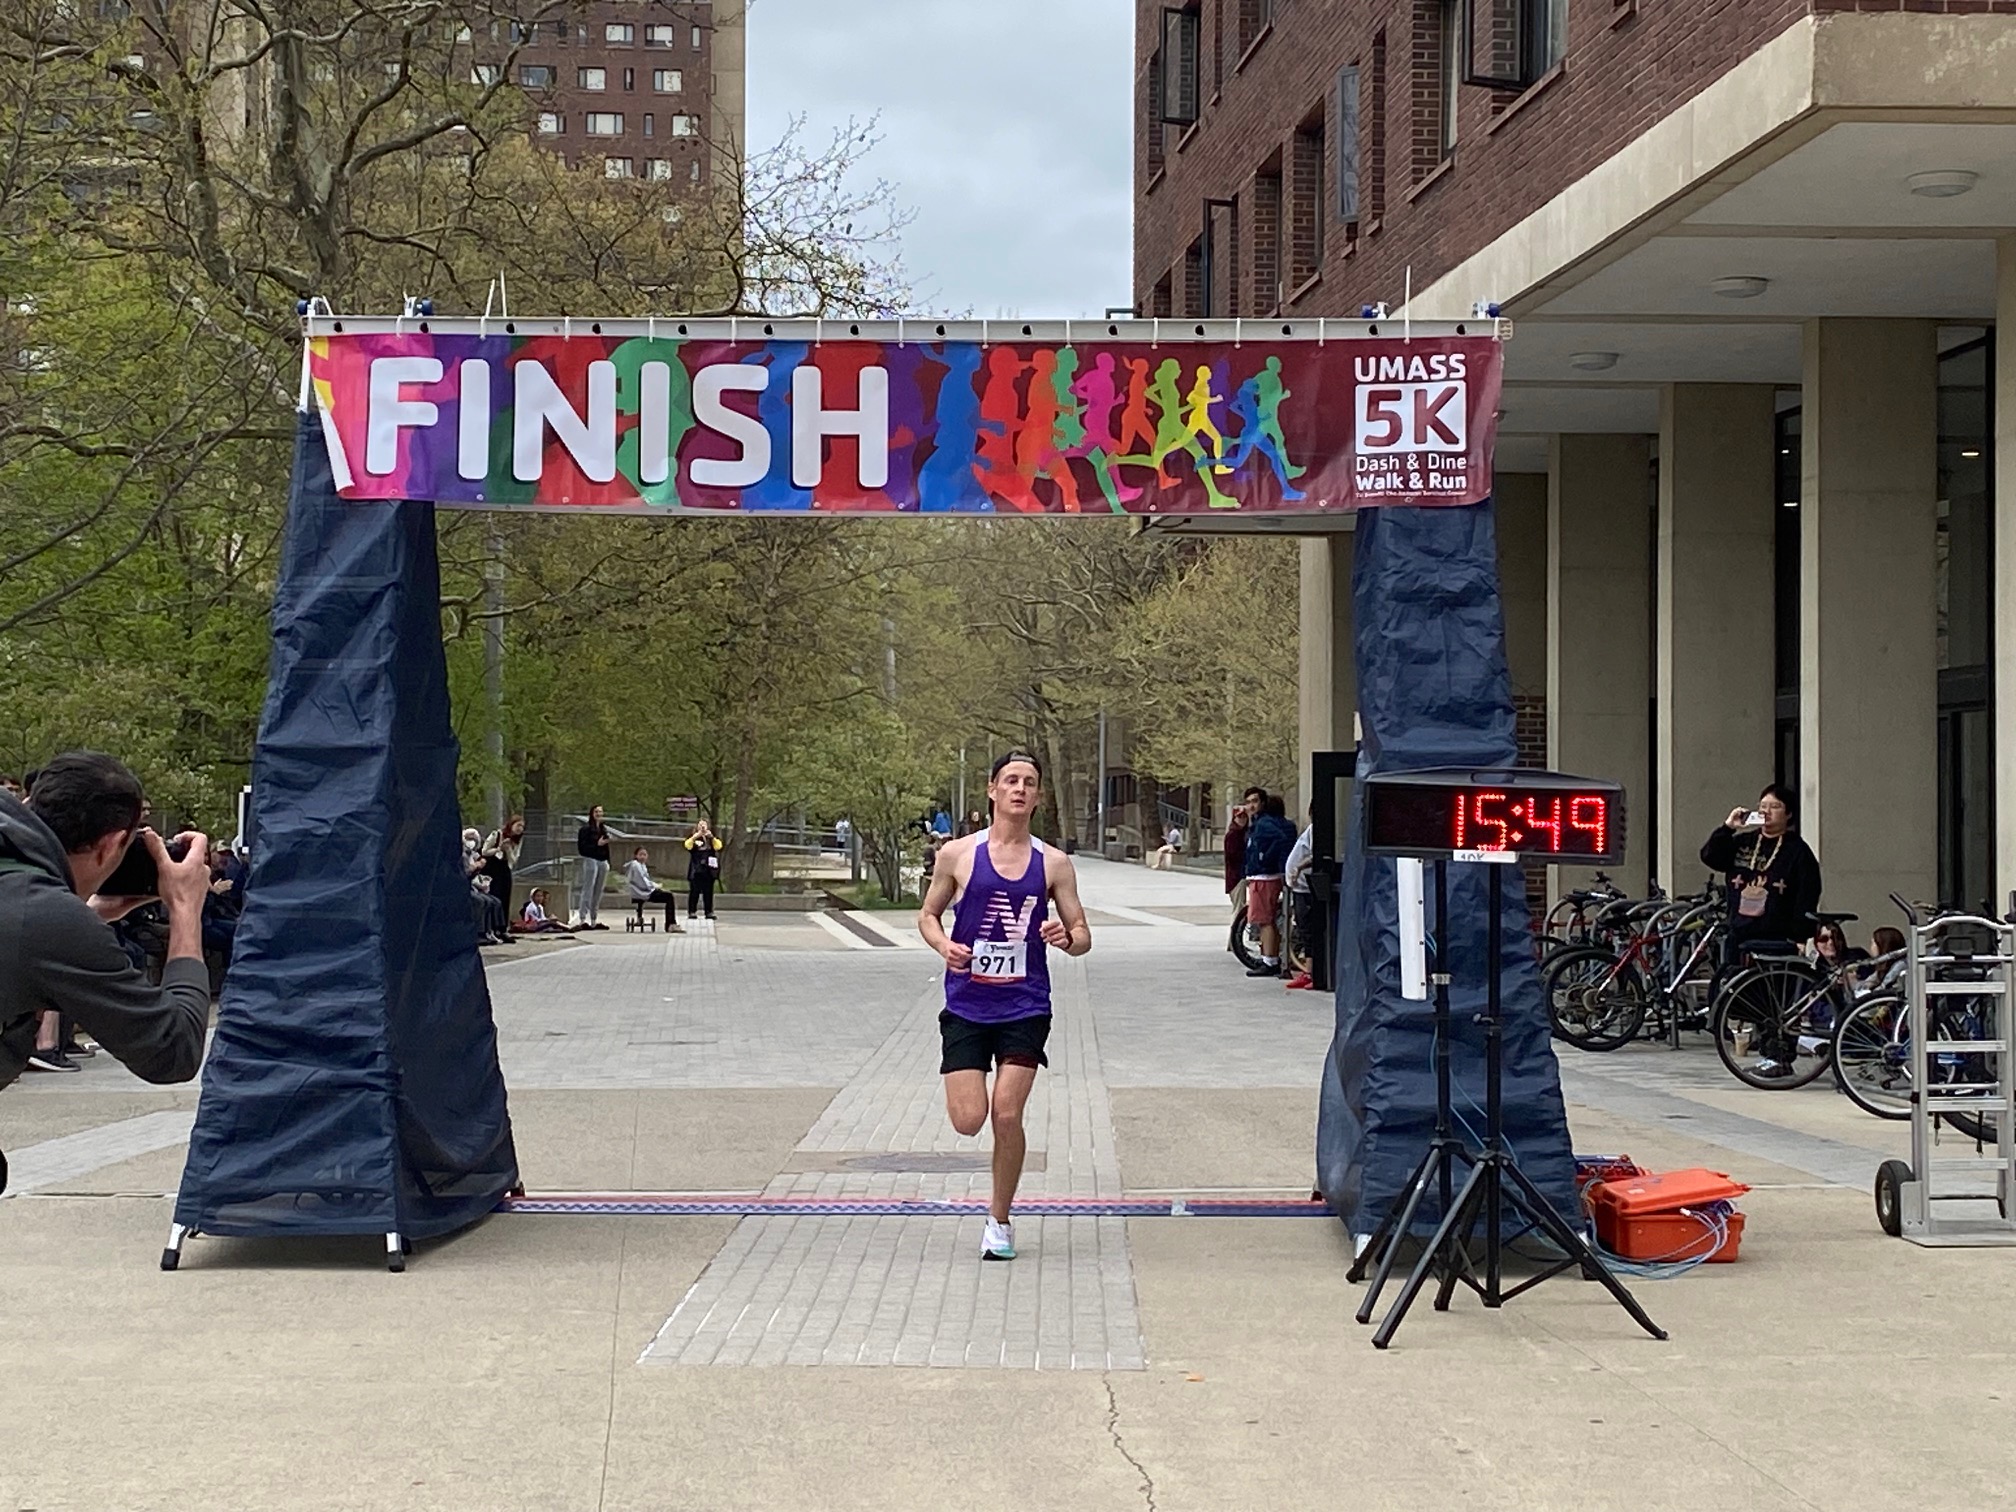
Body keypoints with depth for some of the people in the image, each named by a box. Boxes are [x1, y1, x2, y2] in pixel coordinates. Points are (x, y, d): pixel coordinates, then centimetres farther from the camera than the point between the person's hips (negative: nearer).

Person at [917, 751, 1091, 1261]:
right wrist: (944, 946, -11)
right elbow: (928, 915, 10)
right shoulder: (959, 854, -1)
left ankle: (1000, 1220, 12)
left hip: (1025, 1008, 0)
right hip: (966, 1006, 0)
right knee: (968, 1120, -8)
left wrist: (1066, 938, -17)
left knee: (1007, 1114, -7)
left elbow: (1083, 937, 6)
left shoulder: (1054, 864, 1)